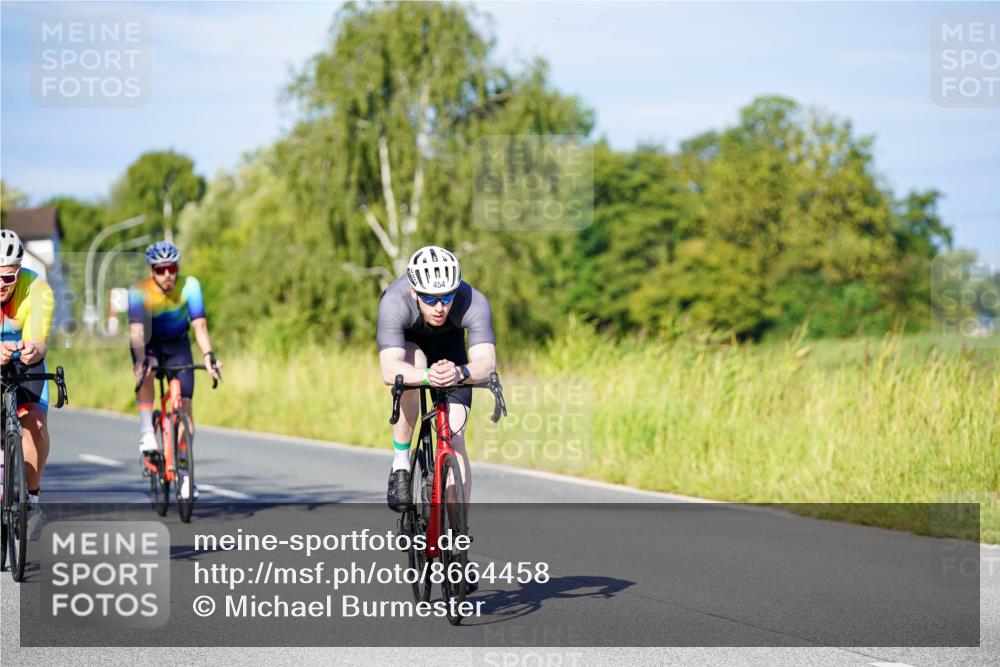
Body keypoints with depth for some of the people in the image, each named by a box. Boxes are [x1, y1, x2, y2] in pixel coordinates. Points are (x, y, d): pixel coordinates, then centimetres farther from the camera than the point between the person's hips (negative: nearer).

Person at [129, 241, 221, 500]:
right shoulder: (139, 291, -27)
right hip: (148, 344, -1)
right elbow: (136, 330, -38)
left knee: (184, 404, -8)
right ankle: (146, 432, -30)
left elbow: (199, 325, -30)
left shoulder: (189, 286, -24)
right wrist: (140, 361, -53)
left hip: (177, 344, 1)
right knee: (146, 371, -36)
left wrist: (209, 356, -45)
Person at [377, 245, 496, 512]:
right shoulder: (394, 302, -40)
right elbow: (389, 370, -49)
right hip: (406, 339, -1)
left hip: (448, 341, 1)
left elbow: (487, 362, -48)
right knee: (413, 364, -36)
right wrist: (427, 376, -68)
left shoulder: (473, 303, -37)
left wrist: (460, 373, -69)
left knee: (454, 439, -11)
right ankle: (400, 465, -19)